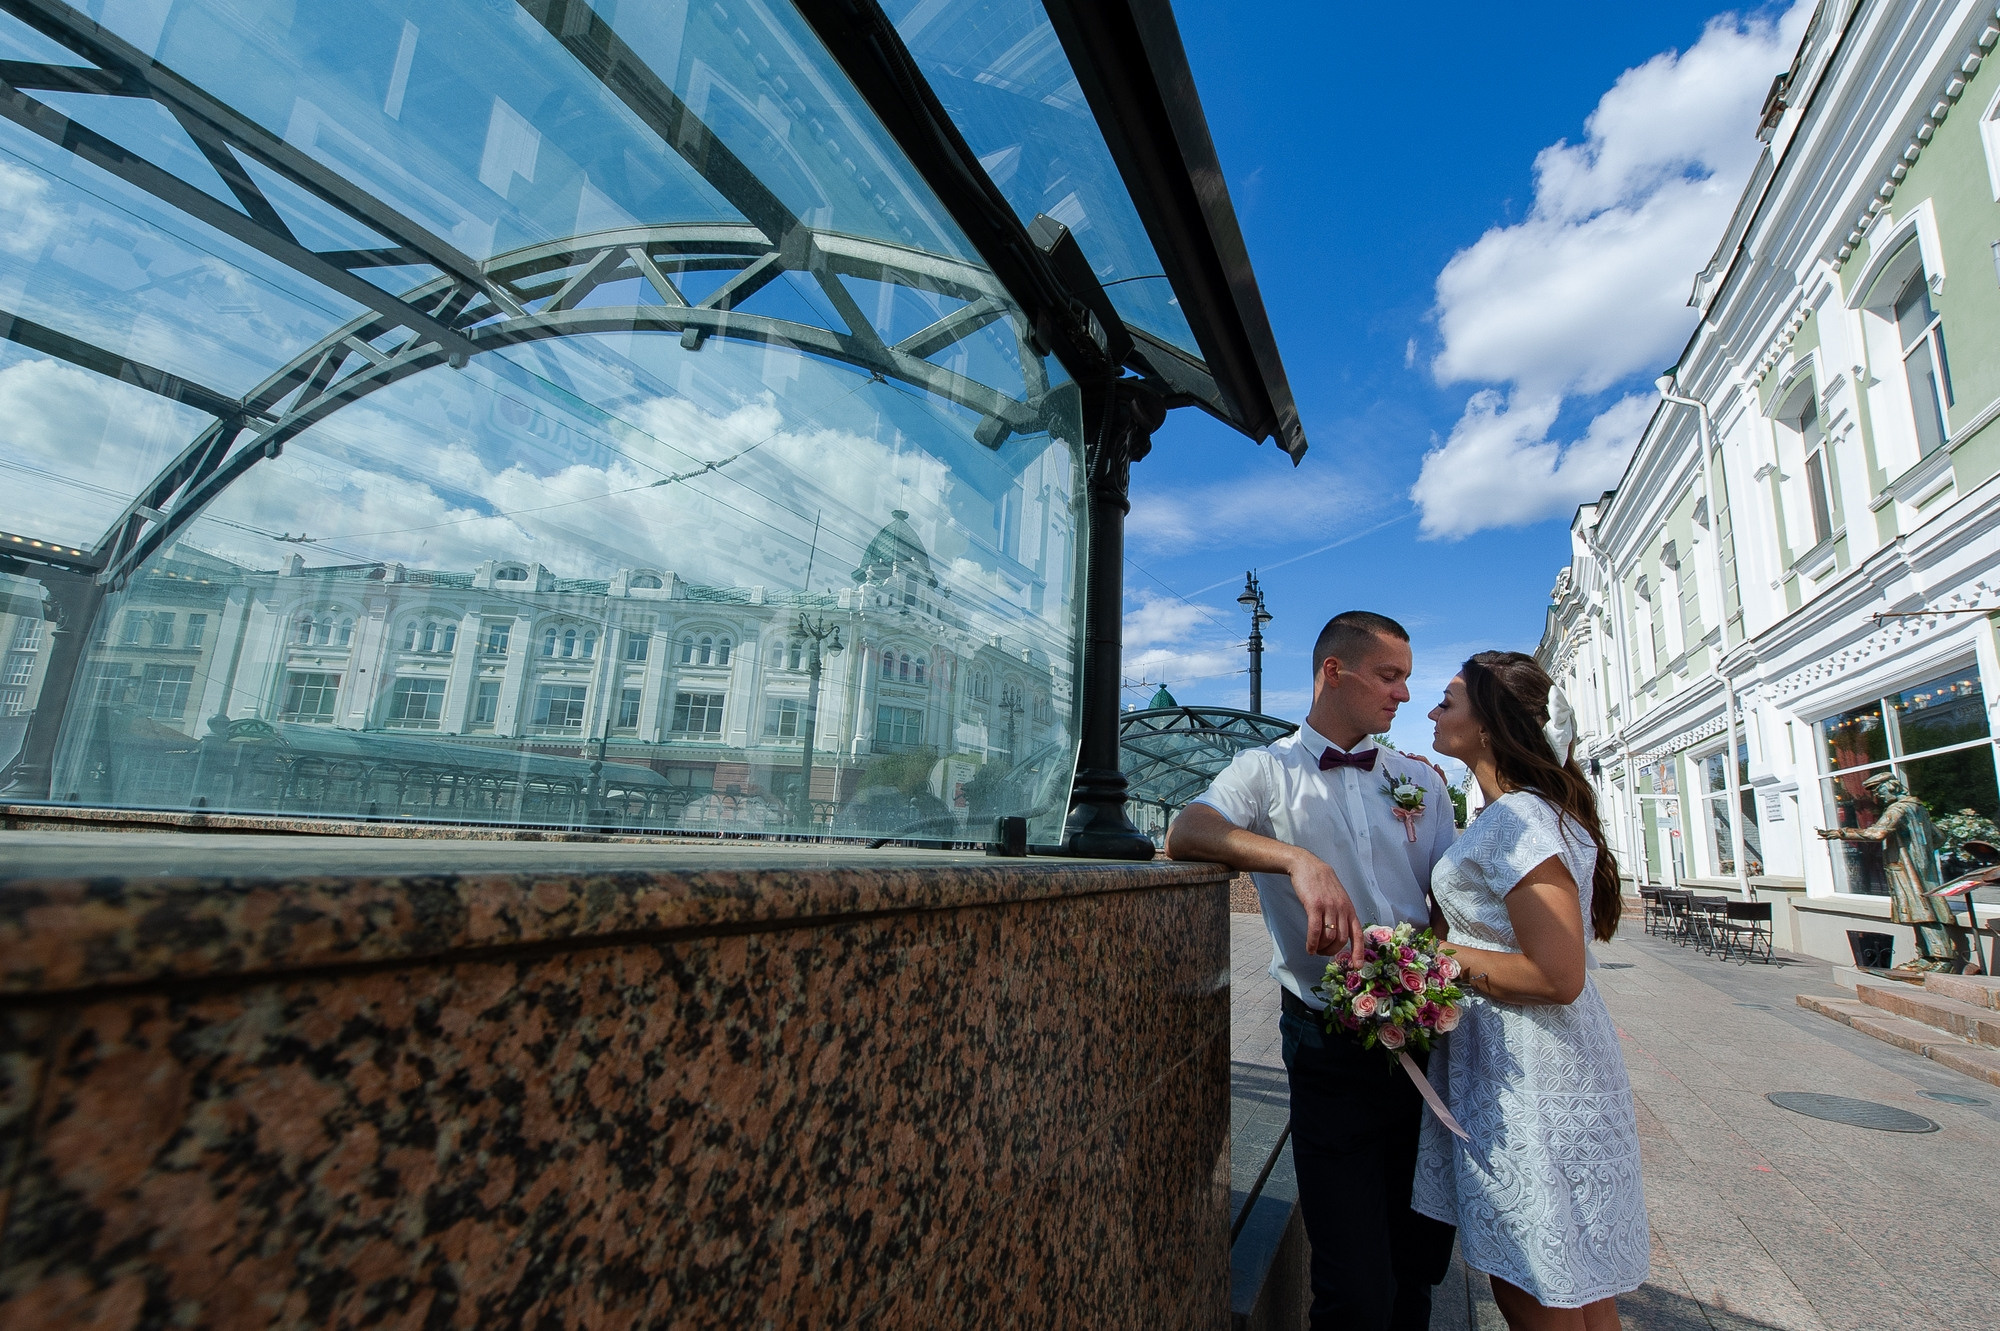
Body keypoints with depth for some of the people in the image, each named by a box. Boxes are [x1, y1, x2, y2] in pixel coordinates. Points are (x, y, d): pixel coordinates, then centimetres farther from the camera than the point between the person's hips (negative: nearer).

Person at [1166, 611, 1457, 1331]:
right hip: (1333, 1050, -4)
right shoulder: (1268, 770, -2)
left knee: (1423, 1259, 17)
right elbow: (1185, 831, -19)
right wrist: (1297, 859, -33)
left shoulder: (1421, 780, 11)